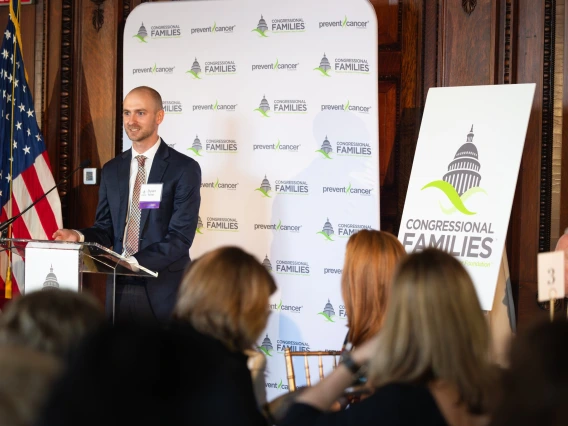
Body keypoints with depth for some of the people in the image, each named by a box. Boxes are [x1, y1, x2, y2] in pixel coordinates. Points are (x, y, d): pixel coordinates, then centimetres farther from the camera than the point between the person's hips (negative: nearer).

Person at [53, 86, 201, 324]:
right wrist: (79, 237, -8)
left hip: (163, 290, -4)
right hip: (119, 288, 4)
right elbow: (106, 229, 14)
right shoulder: (111, 170, 11)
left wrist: (135, 261, -23)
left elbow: (181, 236, -13)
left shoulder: (184, 169, -6)